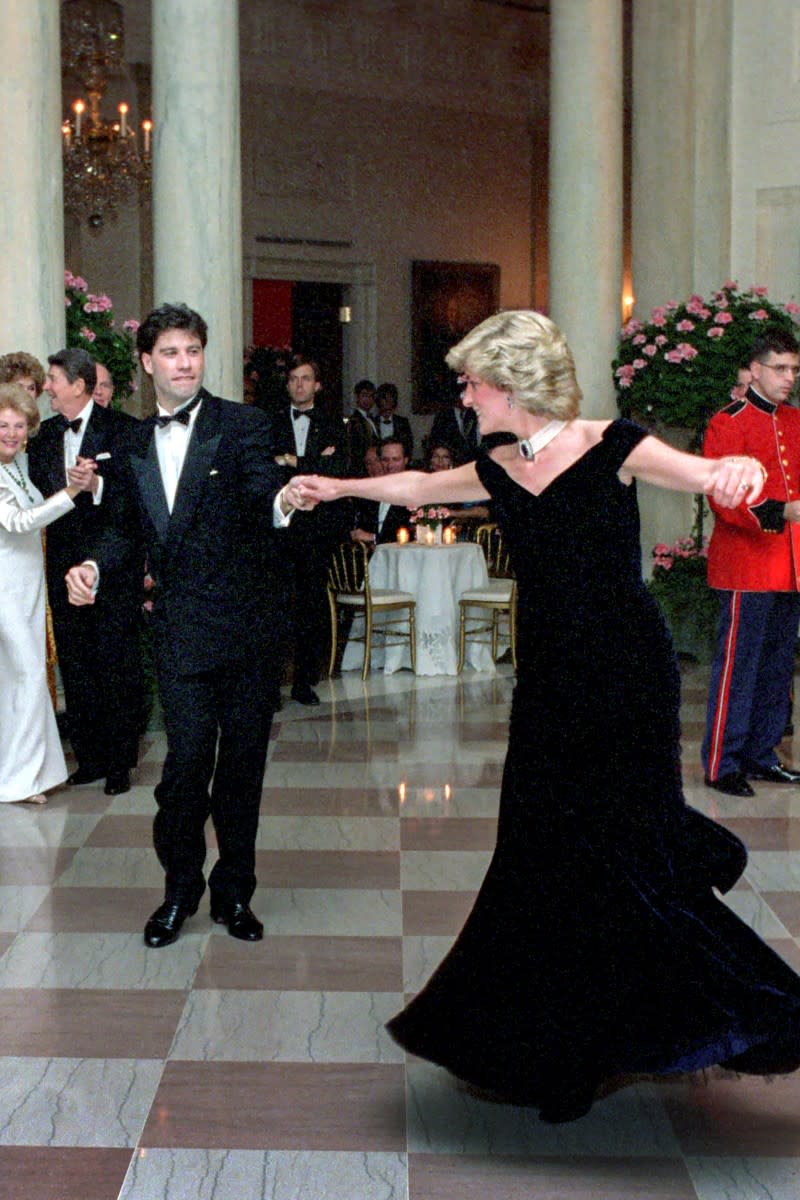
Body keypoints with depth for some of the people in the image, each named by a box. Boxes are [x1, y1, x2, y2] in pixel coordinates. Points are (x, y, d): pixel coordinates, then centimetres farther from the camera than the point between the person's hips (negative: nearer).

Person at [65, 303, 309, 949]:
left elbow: (261, 493, -20)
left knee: (242, 763, 8)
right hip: (179, 629, 2)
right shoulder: (136, 442, 11)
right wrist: (94, 566, 1)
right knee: (186, 762, -1)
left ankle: (233, 891, 25)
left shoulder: (243, 424, -4)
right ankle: (180, 888, 20)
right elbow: (127, 524, 21)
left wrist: (283, 500, -44)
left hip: (246, 625, -2)